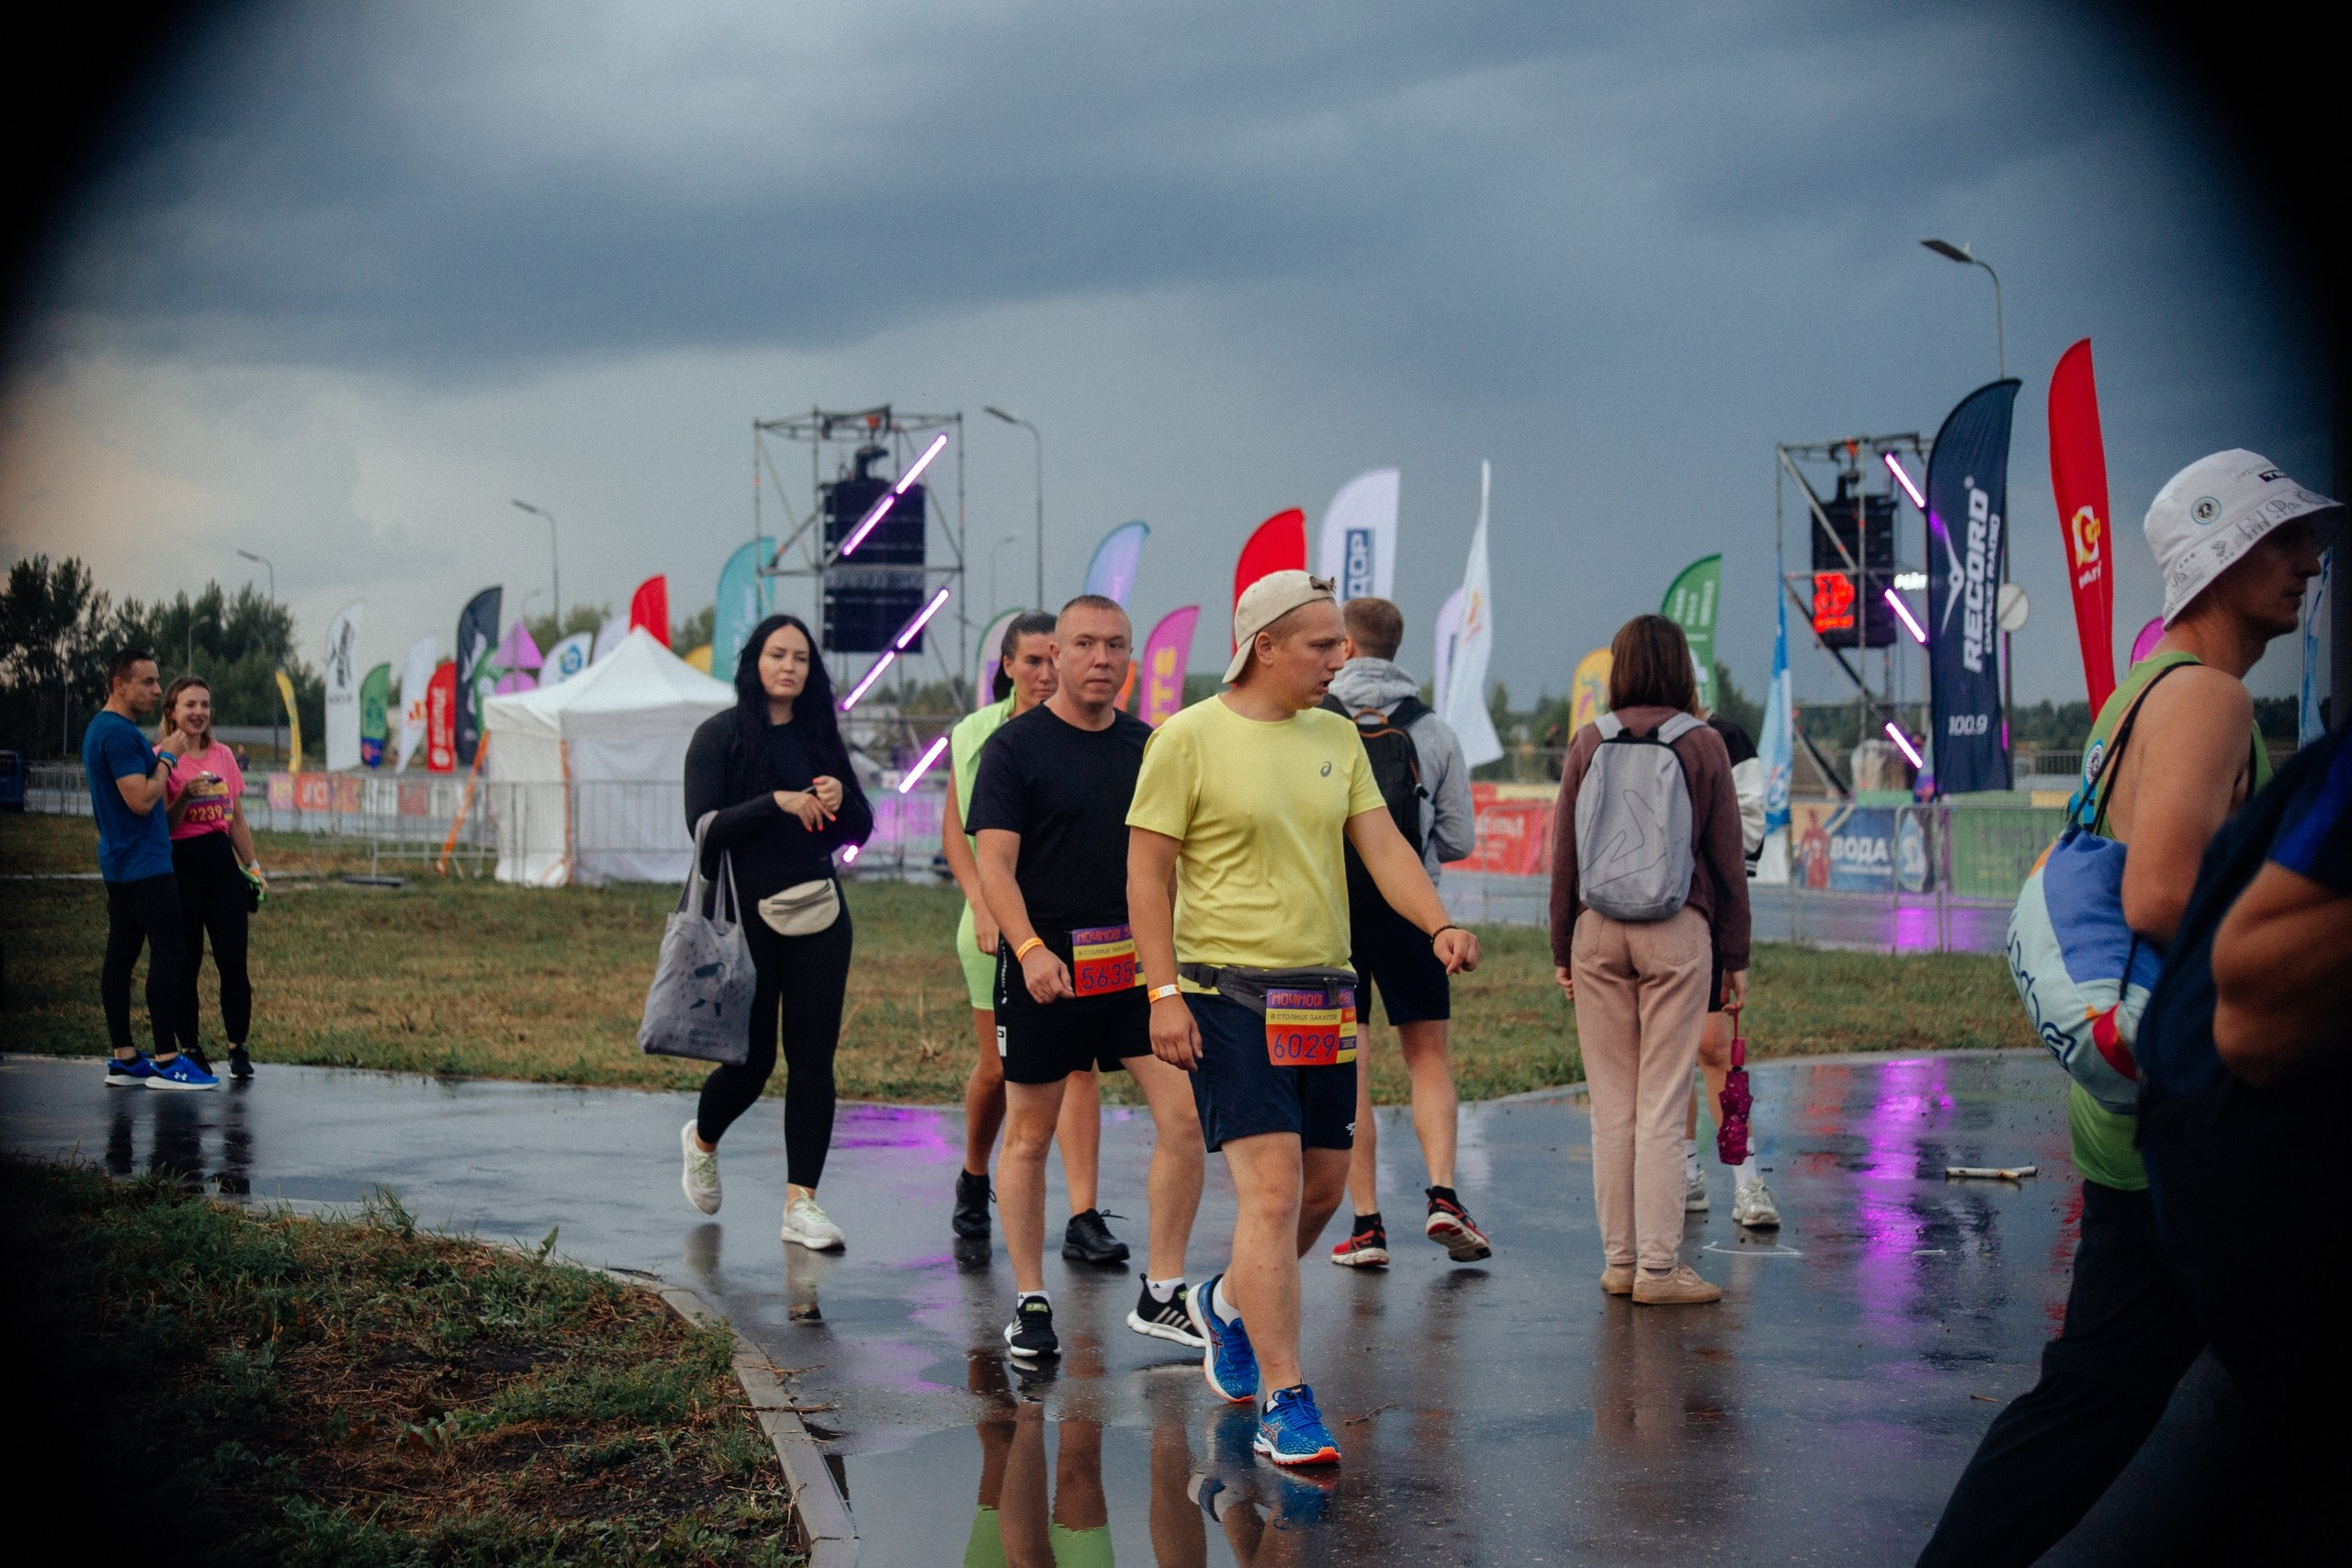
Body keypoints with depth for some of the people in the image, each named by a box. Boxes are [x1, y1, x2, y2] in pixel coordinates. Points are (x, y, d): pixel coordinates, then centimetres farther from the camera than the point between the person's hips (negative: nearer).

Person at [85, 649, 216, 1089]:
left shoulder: (100, 730, 17)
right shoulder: (120, 733, -16)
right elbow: (141, 800, -21)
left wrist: (162, 752, 14)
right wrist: (167, 756, -10)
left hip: (119, 864, 11)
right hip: (145, 865, -11)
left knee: (121, 955, 9)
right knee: (169, 954, -11)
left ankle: (123, 1059, 12)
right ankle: (166, 1061, -12)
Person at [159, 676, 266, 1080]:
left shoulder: (223, 756, 10)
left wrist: (253, 866, 14)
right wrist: (185, 797, -21)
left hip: (221, 860, 3)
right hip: (179, 863, -3)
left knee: (233, 961, -1)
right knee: (185, 963, 2)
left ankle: (238, 1048, 6)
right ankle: (189, 1048, 12)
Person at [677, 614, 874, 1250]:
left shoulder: (820, 737, 10)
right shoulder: (719, 736, -3)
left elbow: (861, 828, 11)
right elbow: (704, 827, -13)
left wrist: (841, 798, -10)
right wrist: (777, 803, -23)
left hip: (819, 914, 4)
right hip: (746, 918, -4)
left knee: (813, 1057, -2)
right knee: (752, 1059, 2)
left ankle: (801, 1202, 2)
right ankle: (702, 1141, 35)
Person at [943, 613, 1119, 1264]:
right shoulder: (978, 736, 1)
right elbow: (953, 827, 4)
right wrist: (981, 905, -7)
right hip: (1001, 921, 0)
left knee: (1078, 1063, -7)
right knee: (996, 1069, 7)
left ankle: (1084, 1221, -7)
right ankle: (972, 1181, 35)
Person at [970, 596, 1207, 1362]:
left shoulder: (1148, 746, 11)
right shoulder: (1014, 747, -5)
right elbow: (994, 864, -11)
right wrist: (1029, 948, -25)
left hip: (1138, 961, 4)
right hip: (1043, 964, -4)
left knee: (1184, 1117, -4)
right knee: (1029, 1134, 5)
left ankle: (1161, 1296, 8)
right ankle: (1030, 1304, 17)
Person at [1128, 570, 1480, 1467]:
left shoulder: (1336, 738, 11)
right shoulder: (1188, 739, -7)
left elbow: (1381, 844, 6)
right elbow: (1147, 871, -6)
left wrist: (1440, 926, -12)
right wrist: (1165, 992, -14)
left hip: (1324, 992, 7)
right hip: (1230, 992, -6)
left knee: (1323, 1185, 13)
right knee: (1273, 1191, -13)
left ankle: (1229, 1304, 40)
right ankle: (1284, 1408, -8)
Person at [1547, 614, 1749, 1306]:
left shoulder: (1589, 742, 3)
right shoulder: (1702, 745, -1)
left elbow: (1563, 854, 5)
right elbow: (1727, 858, 2)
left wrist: (1563, 949, 12)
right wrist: (1735, 955, 9)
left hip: (1598, 932, 2)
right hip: (1678, 935, -2)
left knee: (1611, 1104, 7)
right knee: (1662, 1105, -1)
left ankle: (1619, 1260, 11)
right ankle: (1659, 1267, 0)